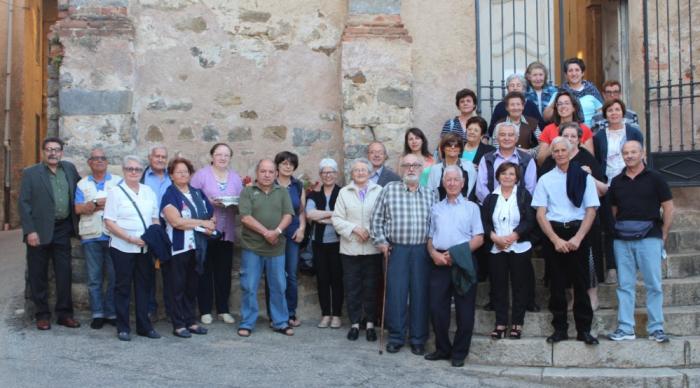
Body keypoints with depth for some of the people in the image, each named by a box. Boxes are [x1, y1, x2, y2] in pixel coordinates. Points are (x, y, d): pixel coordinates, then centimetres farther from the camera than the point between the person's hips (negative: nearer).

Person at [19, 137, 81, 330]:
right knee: (38, 275, 5)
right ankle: (42, 315, 15)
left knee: (65, 273, 6)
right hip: (40, 230, -3)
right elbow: (24, 203, -6)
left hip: (63, 229, 3)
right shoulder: (30, 173, -2)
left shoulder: (69, 168, 9)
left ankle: (64, 313, 16)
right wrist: (29, 231, -13)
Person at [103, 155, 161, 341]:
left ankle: (144, 326, 17)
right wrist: (131, 238, -17)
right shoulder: (116, 192, -3)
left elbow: (155, 219, 16)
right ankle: (123, 328, 11)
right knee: (123, 287, 3)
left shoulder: (148, 192, 11)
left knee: (143, 287, 8)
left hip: (145, 248, 4)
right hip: (123, 248, -4)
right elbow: (109, 223, -9)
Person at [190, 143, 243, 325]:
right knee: (205, 271, 2)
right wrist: (209, 202, -20)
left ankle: (223, 310, 17)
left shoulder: (235, 177, 12)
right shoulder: (201, 175, -2)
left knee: (224, 272, 7)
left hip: (226, 232, 4)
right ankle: (205, 311, 10)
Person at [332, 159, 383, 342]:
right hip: (350, 248, 1)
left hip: (372, 248, -1)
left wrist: (371, 231, -12)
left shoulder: (379, 191, 3)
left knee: (371, 287, 4)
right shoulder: (344, 192, 8)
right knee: (352, 288, 5)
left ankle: (370, 324, 15)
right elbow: (337, 219, 2)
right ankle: (355, 323, 16)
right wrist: (354, 228, -10)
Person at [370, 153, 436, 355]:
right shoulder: (389, 189, 4)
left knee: (420, 294, 4)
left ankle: (418, 339, 14)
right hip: (397, 250, -1)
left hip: (422, 251, 1)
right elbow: (376, 219, 6)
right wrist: (380, 241, 0)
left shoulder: (430, 194, 10)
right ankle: (396, 337, 12)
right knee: (395, 293, 0)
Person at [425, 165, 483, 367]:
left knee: (464, 309, 1)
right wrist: (433, 253, -5)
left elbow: (479, 238, 0)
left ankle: (459, 352, 12)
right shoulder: (436, 208, 16)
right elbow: (430, 237, 16)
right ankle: (442, 348, 18)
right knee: (437, 306, 3)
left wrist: (456, 254, -11)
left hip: (463, 261, -3)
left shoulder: (471, 207, 6)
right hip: (439, 262, 3)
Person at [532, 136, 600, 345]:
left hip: (578, 232, -1)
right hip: (553, 232, 1)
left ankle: (584, 329, 6)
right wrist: (556, 239, -9)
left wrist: (577, 238, -10)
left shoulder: (584, 178, 5)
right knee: (557, 283, 4)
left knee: (581, 281, 0)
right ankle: (559, 328, 12)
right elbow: (540, 213, 3)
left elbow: (591, 210, 1)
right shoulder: (545, 180, 8)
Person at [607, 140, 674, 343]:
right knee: (625, 285, 6)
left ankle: (656, 328, 7)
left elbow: (668, 208, 2)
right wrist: (616, 230, 4)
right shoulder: (617, 182, 12)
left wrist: (663, 235, -1)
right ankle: (625, 328, 11)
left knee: (654, 284, -1)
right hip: (622, 239, 3)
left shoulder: (654, 178, 1)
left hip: (649, 237, -3)